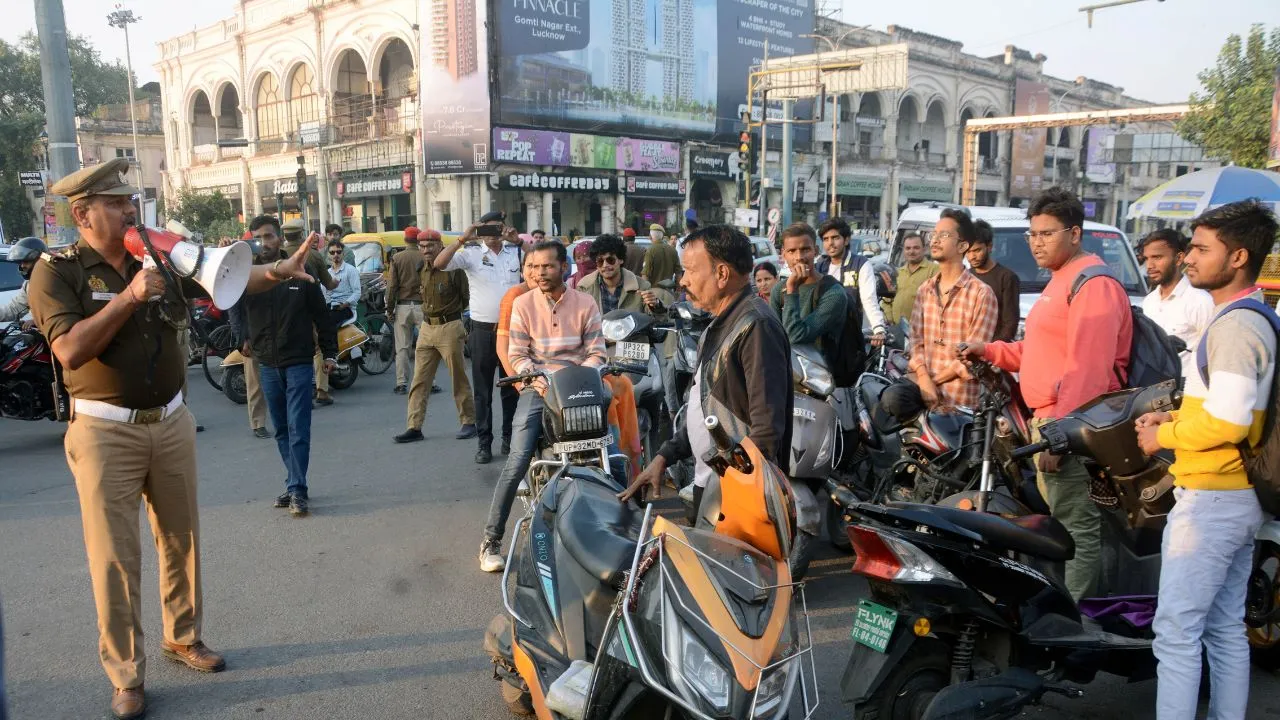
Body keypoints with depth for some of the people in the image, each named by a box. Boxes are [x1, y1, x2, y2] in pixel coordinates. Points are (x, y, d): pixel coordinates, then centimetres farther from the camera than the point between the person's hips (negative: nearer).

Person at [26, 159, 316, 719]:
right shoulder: (56, 272, -8)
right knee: (114, 556, 2)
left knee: (181, 539, 15)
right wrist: (129, 296, -22)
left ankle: (183, 636, 34)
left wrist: (277, 272, -15)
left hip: (171, 421, 5)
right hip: (106, 431, -4)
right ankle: (126, 675, 15)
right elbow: (71, 351, -19)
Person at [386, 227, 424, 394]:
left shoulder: (396, 258, -1)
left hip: (403, 307, 1)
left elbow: (392, 286, -2)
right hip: (422, 306, -1)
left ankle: (401, 384, 6)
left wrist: (389, 309, 4)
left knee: (402, 349, 6)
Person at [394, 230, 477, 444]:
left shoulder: (453, 268, -10)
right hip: (427, 328, 6)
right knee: (419, 380, 3)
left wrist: (450, 313, 7)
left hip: (449, 327, -6)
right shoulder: (422, 270, 9)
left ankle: (468, 422, 13)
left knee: (459, 379, 2)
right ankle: (414, 427, 5)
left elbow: (466, 298, -2)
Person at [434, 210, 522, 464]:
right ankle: (484, 442, 11)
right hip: (483, 331, -2)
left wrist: (518, 241, -11)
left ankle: (508, 437, 25)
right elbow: (439, 264, -13)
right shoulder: (471, 253, -2)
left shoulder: (516, 252, 7)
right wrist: (463, 239, -19)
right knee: (482, 391, 4)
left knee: (511, 388, 12)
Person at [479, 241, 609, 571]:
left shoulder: (585, 304, 6)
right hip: (537, 387, -1)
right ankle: (492, 539, -7)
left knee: (610, 453, -13)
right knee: (517, 461, -15)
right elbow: (517, 355, 1)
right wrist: (535, 379, -17)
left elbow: (597, 352, 3)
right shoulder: (523, 304, 4)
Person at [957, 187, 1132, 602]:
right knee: (1059, 526, 18)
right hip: (1050, 419, 11)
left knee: (1077, 529, -7)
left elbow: (1088, 369, -21)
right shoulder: (1061, 281, 21)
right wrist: (990, 352, 16)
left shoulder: (1093, 283, -13)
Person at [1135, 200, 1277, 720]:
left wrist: (1164, 435, -11)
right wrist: (1177, 415, 11)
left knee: (1176, 632, -6)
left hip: (1210, 501, -10)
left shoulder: (1233, 326, -18)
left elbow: (1227, 420, -26)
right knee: (1227, 629, 17)